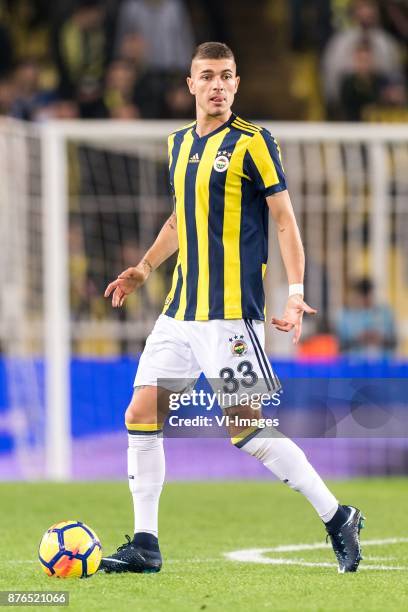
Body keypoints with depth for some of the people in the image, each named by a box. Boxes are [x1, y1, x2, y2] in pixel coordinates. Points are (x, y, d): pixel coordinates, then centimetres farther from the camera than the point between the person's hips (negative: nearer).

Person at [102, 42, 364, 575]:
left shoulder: (252, 142, -7)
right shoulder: (180, 143, 13)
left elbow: (285, 220, -7)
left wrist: (296, 292, -15)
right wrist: (144, 268, 17)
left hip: (231, 311, -7)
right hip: (180, 310, 7)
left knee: (247, 428, -9)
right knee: (141, 415, 2)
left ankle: (337, 519, 3)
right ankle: (145, 545, 9)